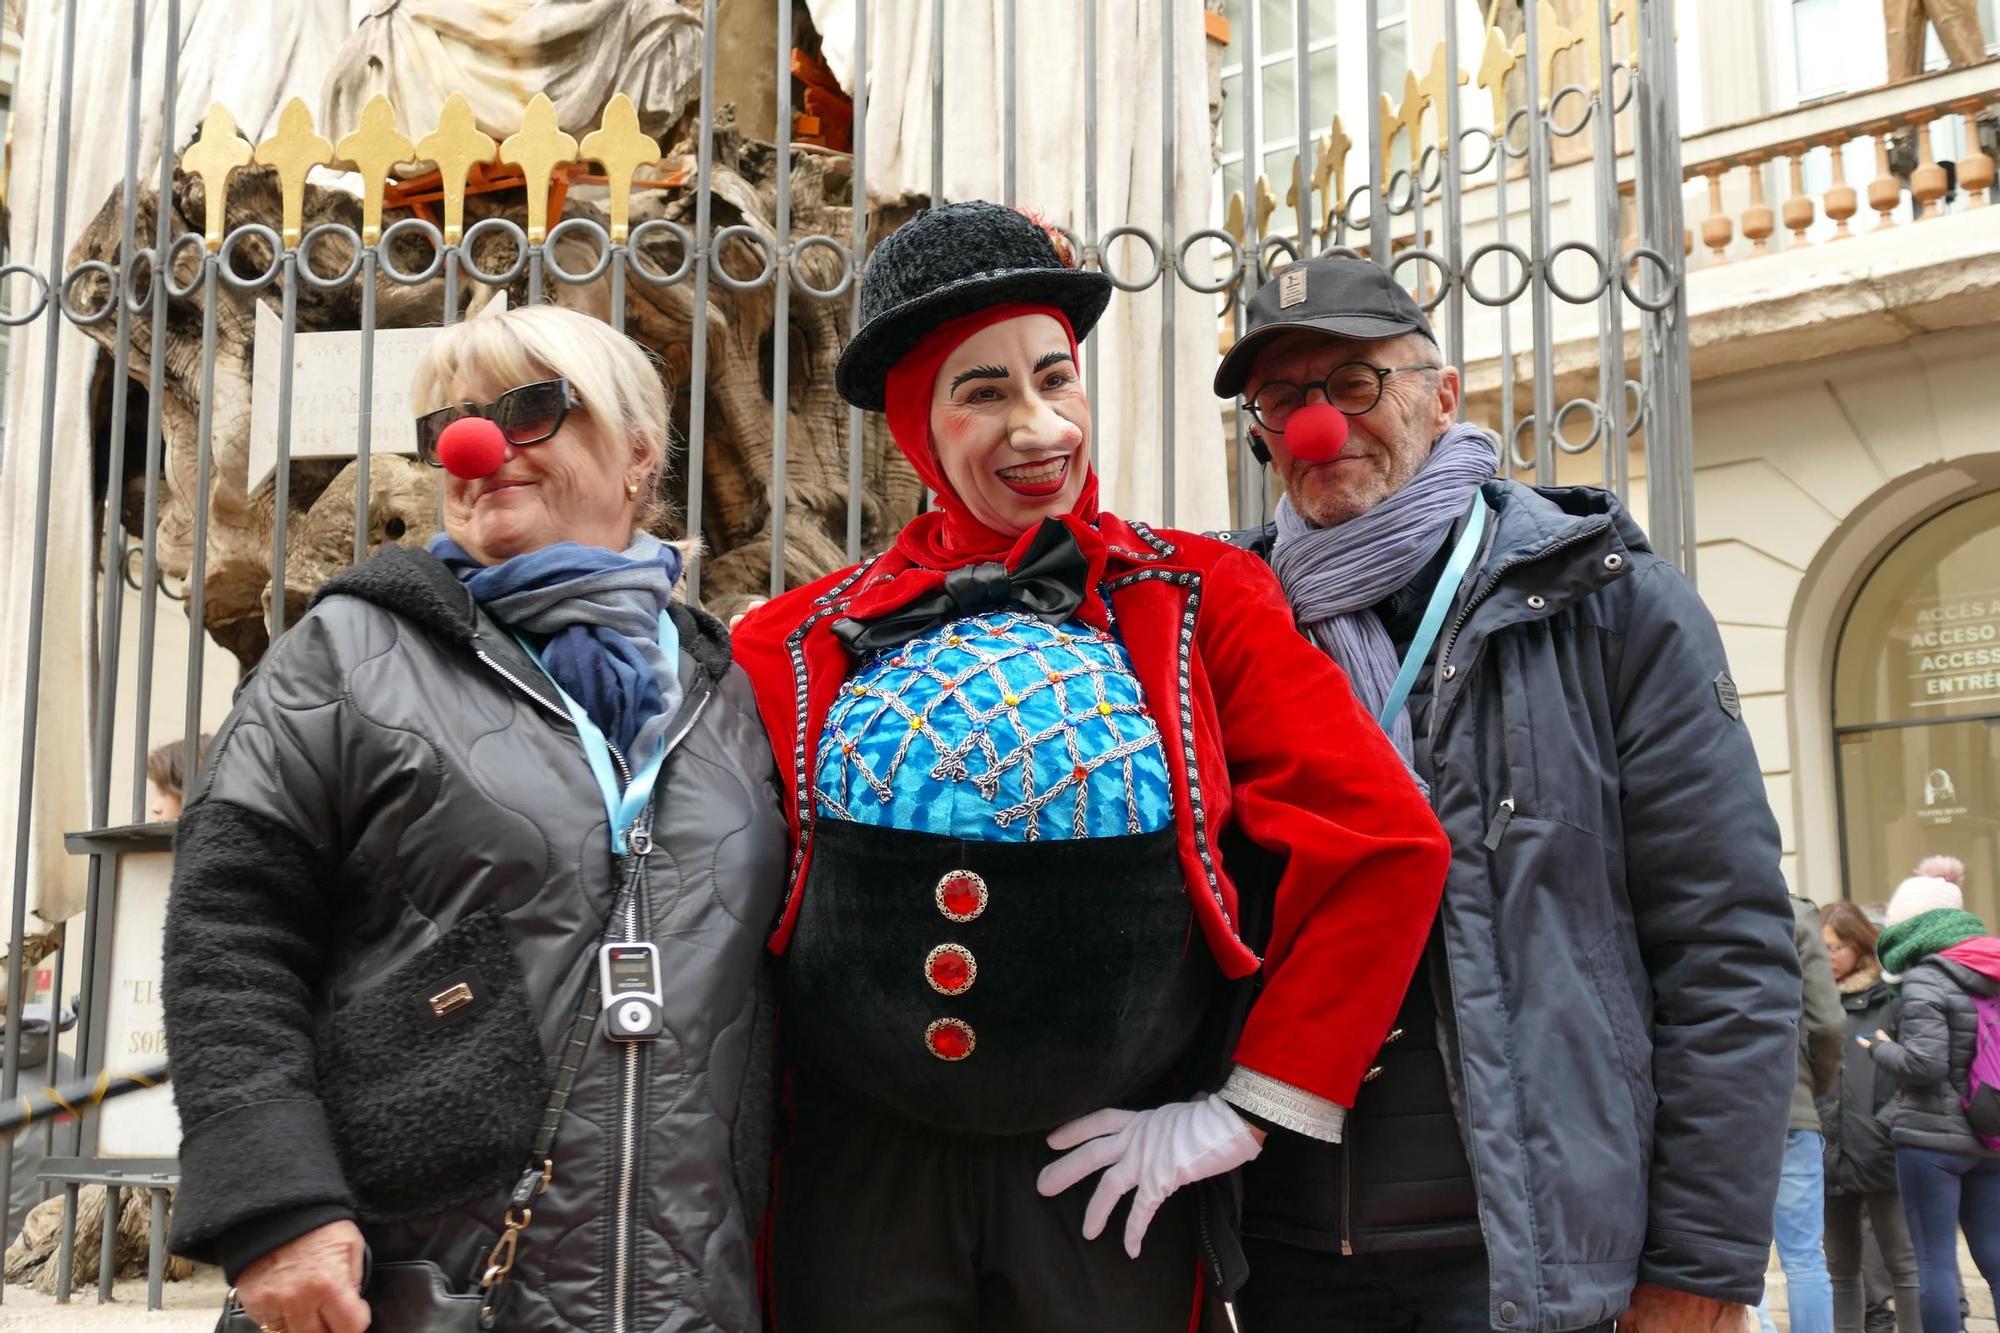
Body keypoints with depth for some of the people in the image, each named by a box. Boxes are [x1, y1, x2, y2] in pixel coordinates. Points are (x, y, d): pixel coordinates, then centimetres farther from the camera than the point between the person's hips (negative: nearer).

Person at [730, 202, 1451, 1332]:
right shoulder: (805, 647, 3)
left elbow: (1389, 848, -6)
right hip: (859, 1177, 1)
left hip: (1110, 1180, -1)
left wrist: (1246, 1112, -8)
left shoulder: (1199, 602, -1)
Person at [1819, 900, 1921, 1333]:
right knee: (1841, 1269, 13)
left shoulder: (1890, 1000, 0)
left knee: (1903, 1264, 1)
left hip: (1880, 1154, -4)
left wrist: (1888, 1125, -15)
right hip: (1828, 1155, 4)